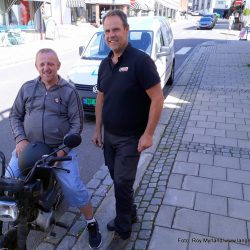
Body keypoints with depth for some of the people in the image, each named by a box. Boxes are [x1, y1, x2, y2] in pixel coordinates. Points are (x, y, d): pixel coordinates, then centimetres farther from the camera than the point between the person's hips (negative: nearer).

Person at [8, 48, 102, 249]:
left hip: (61, 149, -3)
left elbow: (77, 124, -4)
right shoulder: (27, 88, 8)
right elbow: (15, 115, 11)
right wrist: (20, 140, -6)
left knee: (74, 188, -13)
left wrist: (62, 149, -15)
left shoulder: (69, 91, -1)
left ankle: (92, 223, 12)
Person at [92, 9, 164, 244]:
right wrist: (97, 129, 10)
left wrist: (148, 134, -19)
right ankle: (130, 213, 41)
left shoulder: (140, 60, -17)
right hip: (109, 135, 7)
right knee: (116, 178, 18)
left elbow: (157, 98, -18)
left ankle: (122, 228, 26)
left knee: (122, 182, 3)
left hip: (130, 138, -7)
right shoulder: (105, 64, 6)